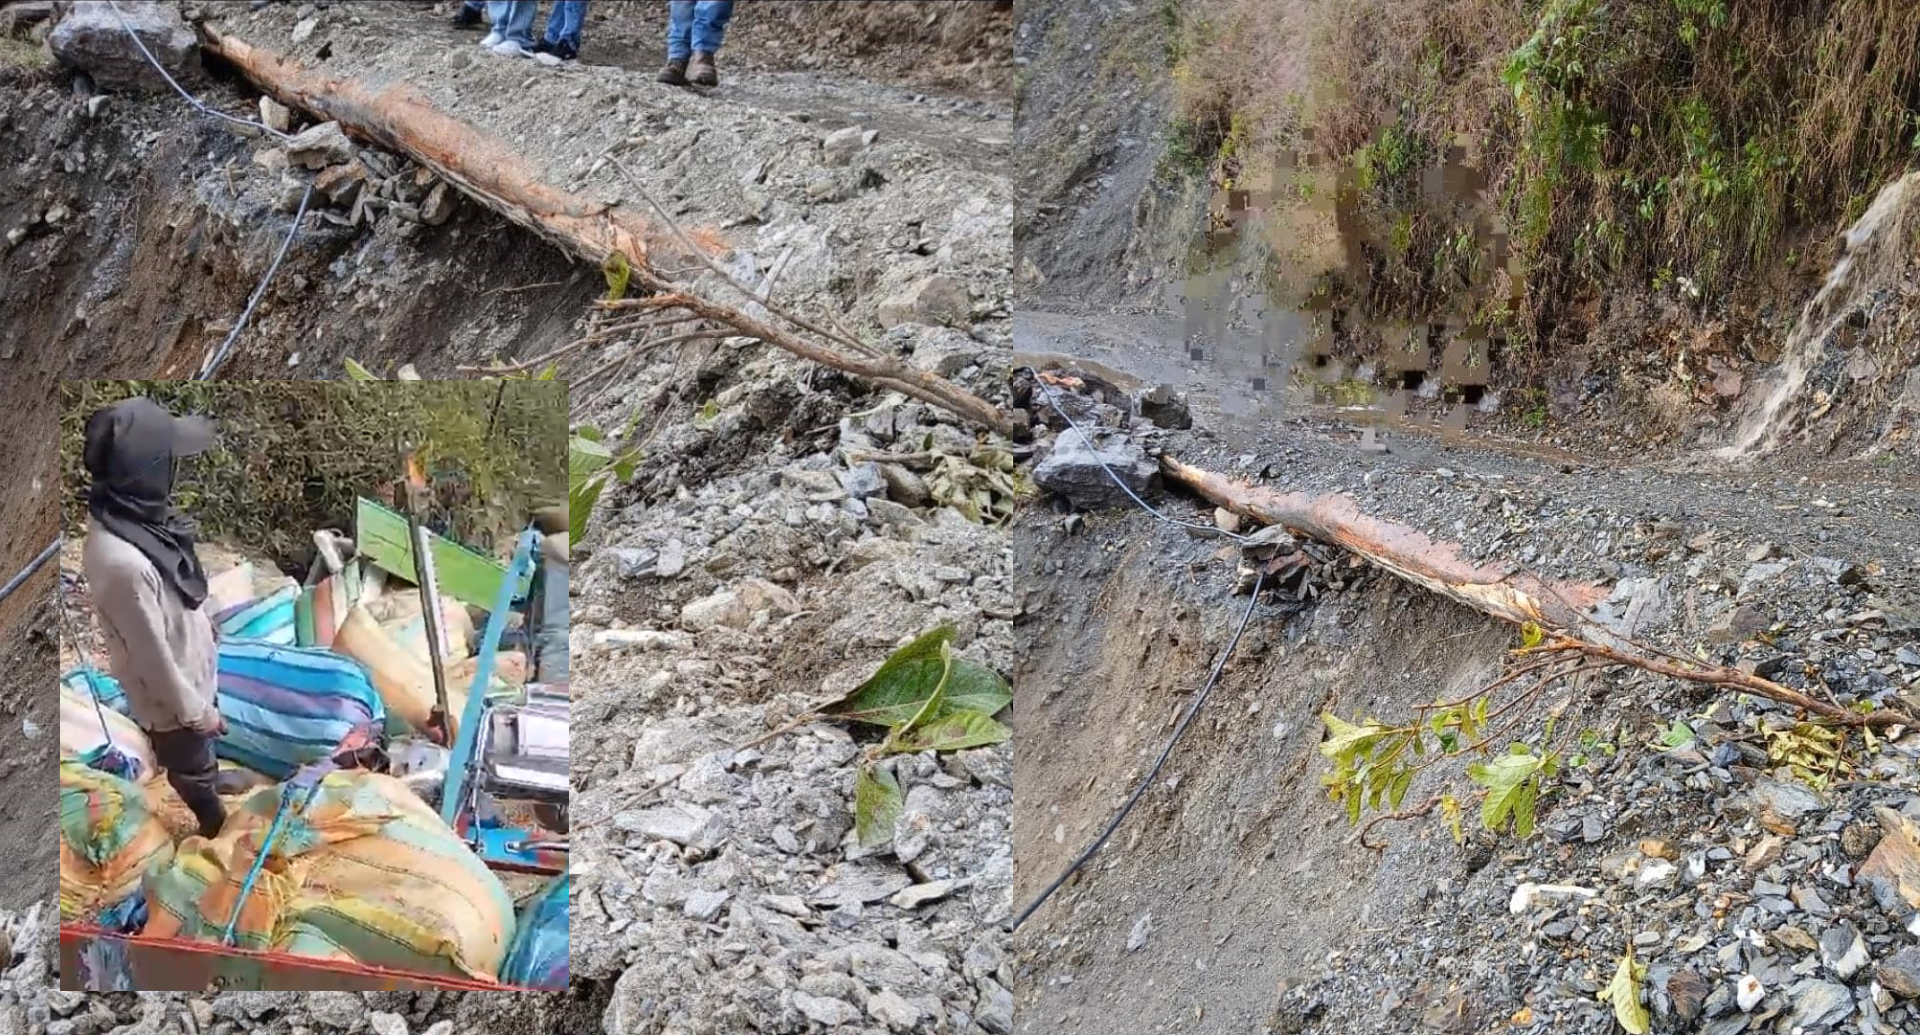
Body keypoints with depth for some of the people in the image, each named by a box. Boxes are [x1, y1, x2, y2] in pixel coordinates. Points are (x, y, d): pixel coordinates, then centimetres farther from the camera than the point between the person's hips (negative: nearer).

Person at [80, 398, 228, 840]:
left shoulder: (129, 513, -16)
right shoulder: (121, 562, -44)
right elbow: (153, 656, -30)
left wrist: (205, 625, 20)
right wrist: (196, 711, -16)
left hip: (189, 662, 8)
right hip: (171, 691, -8)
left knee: (198, 753, 35)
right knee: (192, 764, 22)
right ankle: (215, 821, 49)